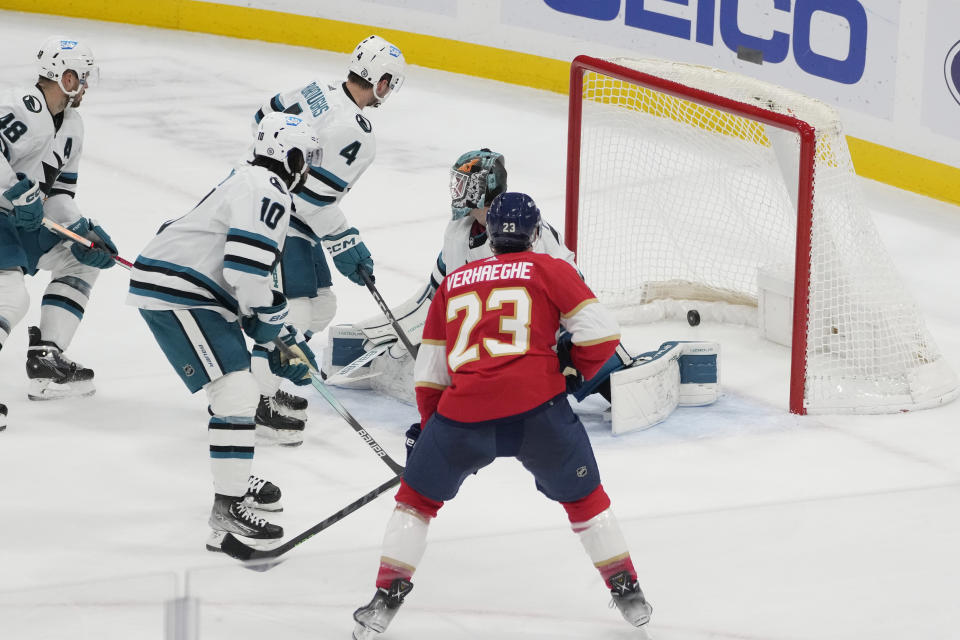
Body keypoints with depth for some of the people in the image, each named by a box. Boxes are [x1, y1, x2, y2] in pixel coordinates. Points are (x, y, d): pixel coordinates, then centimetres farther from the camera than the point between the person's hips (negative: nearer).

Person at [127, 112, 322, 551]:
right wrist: (270, 326, -8)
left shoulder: (250, 184, 23)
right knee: (235, 391, -16)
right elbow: (246, 268, -24)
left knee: (235, 381, 26)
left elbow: (246, 276, 27)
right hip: (176, 295, -11)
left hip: (185, 288, 11)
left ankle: (234, 479, 42)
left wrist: (282, 338, 22)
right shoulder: (268, 193, -12)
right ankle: (227, 511, -19)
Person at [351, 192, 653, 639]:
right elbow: (601, 333, 3)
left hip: (465, 410, 1)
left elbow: (429, 372, 23)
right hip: (538, 405, -1)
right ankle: (627, 590, 21)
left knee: (419, 495, 20)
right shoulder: (549, 270, 13)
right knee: (583, 497, 20)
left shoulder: (453, 283, 22)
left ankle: (387, 598, 12)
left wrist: (429, 431, 33)